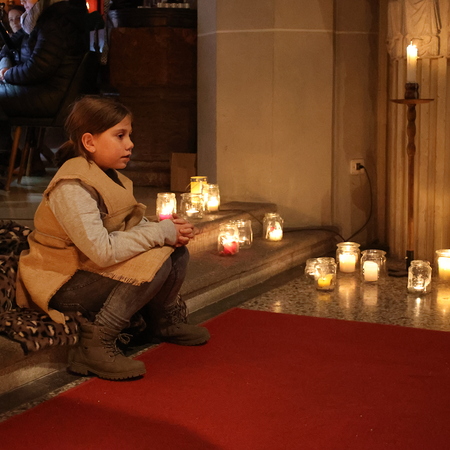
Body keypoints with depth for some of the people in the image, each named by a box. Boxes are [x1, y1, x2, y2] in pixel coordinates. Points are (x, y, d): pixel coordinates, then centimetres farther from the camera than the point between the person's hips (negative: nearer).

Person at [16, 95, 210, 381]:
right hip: (62, 283, -9)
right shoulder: (72, 187, -25)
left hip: (97, 268, 9)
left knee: (177, 252, 2)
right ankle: (95, 346, -22)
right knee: (155, 261, -26)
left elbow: (129, 227, 6)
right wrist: (162, 233, -24)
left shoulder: (108, 176, 6)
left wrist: (170, 230, -14)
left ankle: (165, 321, 25)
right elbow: (102, 250, -33)